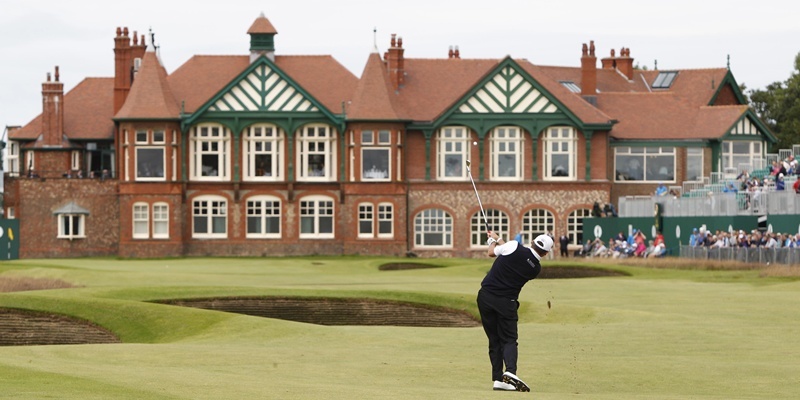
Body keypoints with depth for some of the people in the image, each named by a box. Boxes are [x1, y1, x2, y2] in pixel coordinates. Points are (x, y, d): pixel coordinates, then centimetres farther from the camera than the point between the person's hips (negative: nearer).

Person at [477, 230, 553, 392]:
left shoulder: (515, 247, -7)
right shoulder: (535, 269, 1)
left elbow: (492, 252, 9)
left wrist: (494, 239, 30)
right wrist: (499, 239, 26)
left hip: (486, 296, 1)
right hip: (506, 302, -1)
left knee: (494, 340, 8)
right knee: (509, 339, 6)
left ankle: (498, 378, 3)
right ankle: (510, 371, -21)